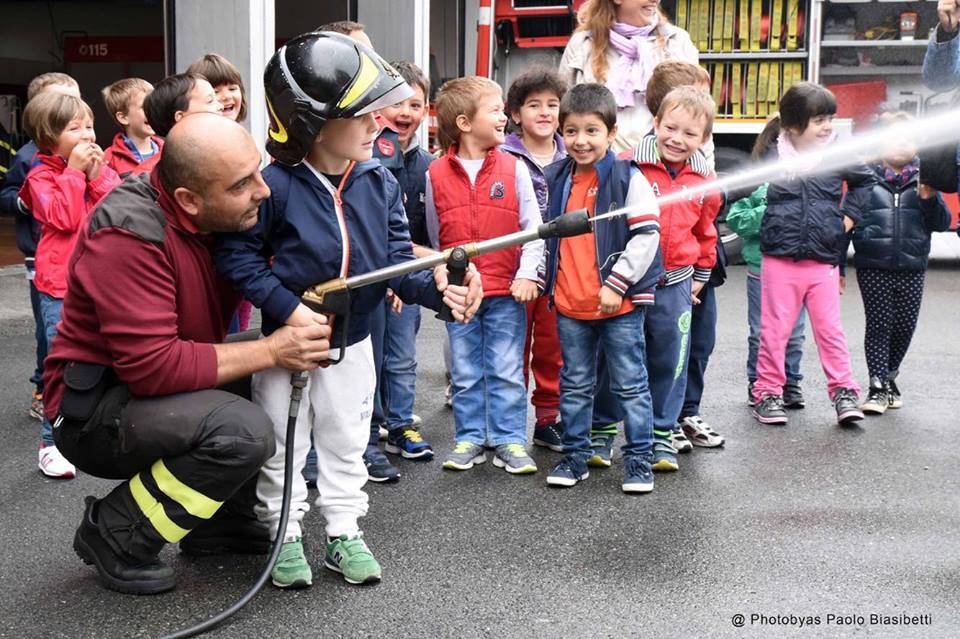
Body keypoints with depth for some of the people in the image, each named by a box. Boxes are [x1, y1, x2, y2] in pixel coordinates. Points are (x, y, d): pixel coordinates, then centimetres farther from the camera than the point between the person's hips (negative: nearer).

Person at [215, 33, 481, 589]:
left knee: (346, 443, 15)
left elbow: (397, 258, -6)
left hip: (353, 340, 4)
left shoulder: (380, 184, -7)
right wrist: (288, 308, -25)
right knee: (282, 445, 11)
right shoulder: (275, 185, -21)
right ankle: (285, 535, 27)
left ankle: (345, 534, 29)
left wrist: (437, 288, -25)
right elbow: (237, 254, -18)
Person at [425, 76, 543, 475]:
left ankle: (510, 440, 16)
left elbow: (533, 227, -1)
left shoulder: (514, 168, -2)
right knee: (465, 373, 11)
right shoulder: (436, 175, -1)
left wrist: (527, 274, -9)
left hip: (507, 291, -1)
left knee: (506, 371, 5)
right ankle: (470, 438, 23)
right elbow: (435, 235, 10)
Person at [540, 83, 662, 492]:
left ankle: (639, 460, 14)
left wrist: (617, 283, -14)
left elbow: (647, 235, -11)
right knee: (574, 385, 14)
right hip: (569, 305, 5)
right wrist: (540, 276, 13)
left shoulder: (628, 178, -8)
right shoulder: (555, 179, 8)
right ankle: (575, 456, 25)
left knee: (630, 384, 4)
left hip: (621, 304, -5)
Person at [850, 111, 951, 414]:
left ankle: (889, 376, 28)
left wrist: (929, 198, -13)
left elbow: (942, 223, 6)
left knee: (905, 326, 8)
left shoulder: (923, 181, 8)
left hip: (912, 268, 3)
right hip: (873, 268, -3)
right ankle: (878, 387, 3)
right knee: (879, 325, -3)